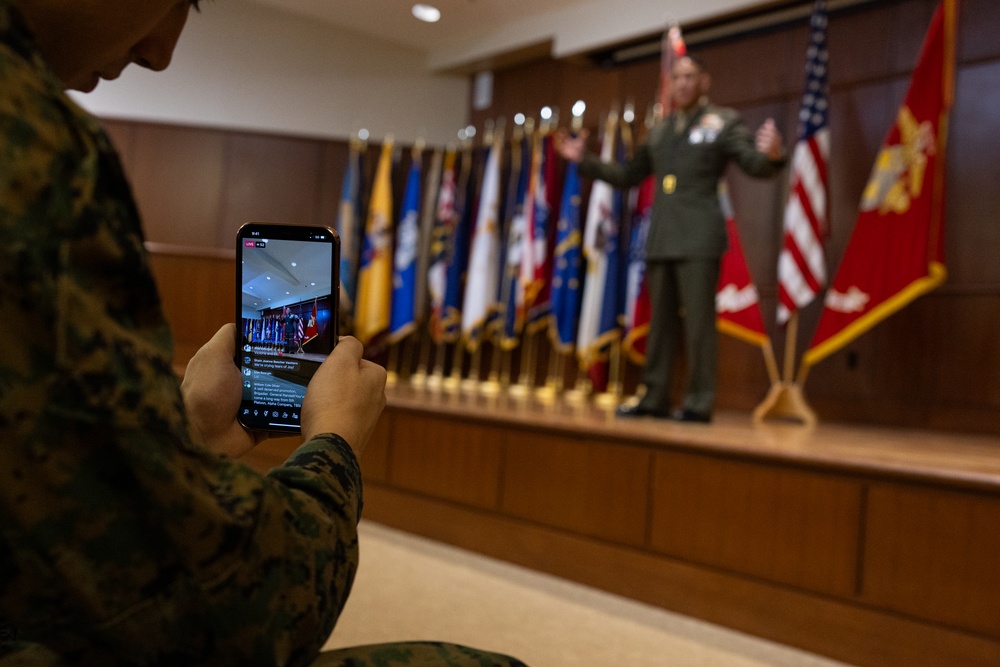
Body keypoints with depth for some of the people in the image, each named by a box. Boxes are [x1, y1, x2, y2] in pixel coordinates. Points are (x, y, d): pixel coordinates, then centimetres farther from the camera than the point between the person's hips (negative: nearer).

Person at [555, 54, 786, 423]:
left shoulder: (724, 121, 2)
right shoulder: (659, 130, 18)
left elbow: (757, 165, -7)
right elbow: (628, 174, 26)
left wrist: (771, 155, -30)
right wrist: (584, 160, 19)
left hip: (699, 238, -6)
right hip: (661, 240, 6)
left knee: (698, 321, -6)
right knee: (661, 321, 10)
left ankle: (699, 403, 1)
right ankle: (655, 398, 17)